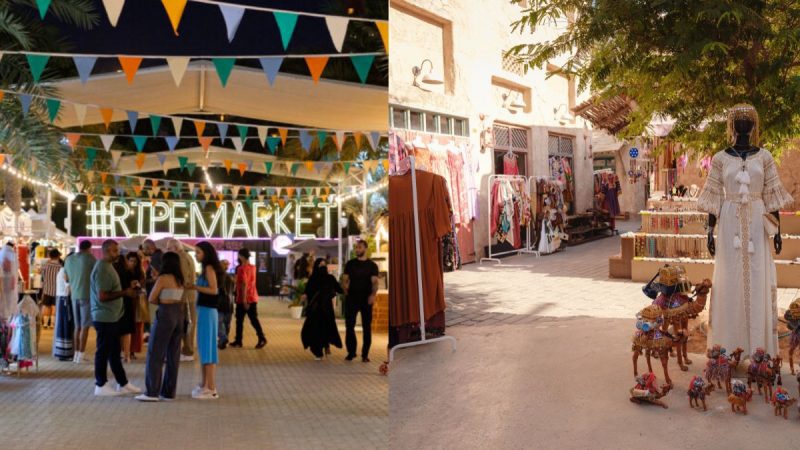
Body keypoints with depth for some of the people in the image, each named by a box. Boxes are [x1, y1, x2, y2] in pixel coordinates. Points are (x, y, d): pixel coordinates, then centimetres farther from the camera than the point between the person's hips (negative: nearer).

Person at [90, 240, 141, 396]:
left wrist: (127, 289, 9)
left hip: (112, 317, 10)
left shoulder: (108, 266, 13)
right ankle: (101, 386, 9)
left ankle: (122, 384, 21)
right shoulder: (102, 269, -18)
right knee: (103, 352, 0)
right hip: (105, 318, -10)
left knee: (114, 352, 14)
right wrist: (124, 293, -20)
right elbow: (102, 296, -23)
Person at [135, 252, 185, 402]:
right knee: (173, 355, 9)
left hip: (165, 315, -7)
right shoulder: (180, 279, 10)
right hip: (179, 314, 7)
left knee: (155, 354, -1)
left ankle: (152, 392, -1)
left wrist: (161, 302, 7)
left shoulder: (163, 278, -10)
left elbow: (151, 299, -9)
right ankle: (169, 392, 13)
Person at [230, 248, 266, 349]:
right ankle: (262, 339, -6)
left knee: (239, 320, 7)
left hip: (243, 299, -6)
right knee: (254, 319, 6)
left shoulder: (241, 269, -15)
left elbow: (244, 284, -22)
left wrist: (244, 300, -23)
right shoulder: (253, 267, 8)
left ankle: (238, 341, 14)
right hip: (253, 298, 7)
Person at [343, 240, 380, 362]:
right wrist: (346, 291, -6)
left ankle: (365, 354, 9)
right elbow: (346, 280, 10)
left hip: (366, 298, -1)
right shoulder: (350, 264, 9)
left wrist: (373, 295, -22)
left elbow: (374, 282, -5)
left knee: (367, 327, 2)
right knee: (349, 325, -3)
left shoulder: (372, 265, 3)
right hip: (352, 298, 1)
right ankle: (351, 352, 8)